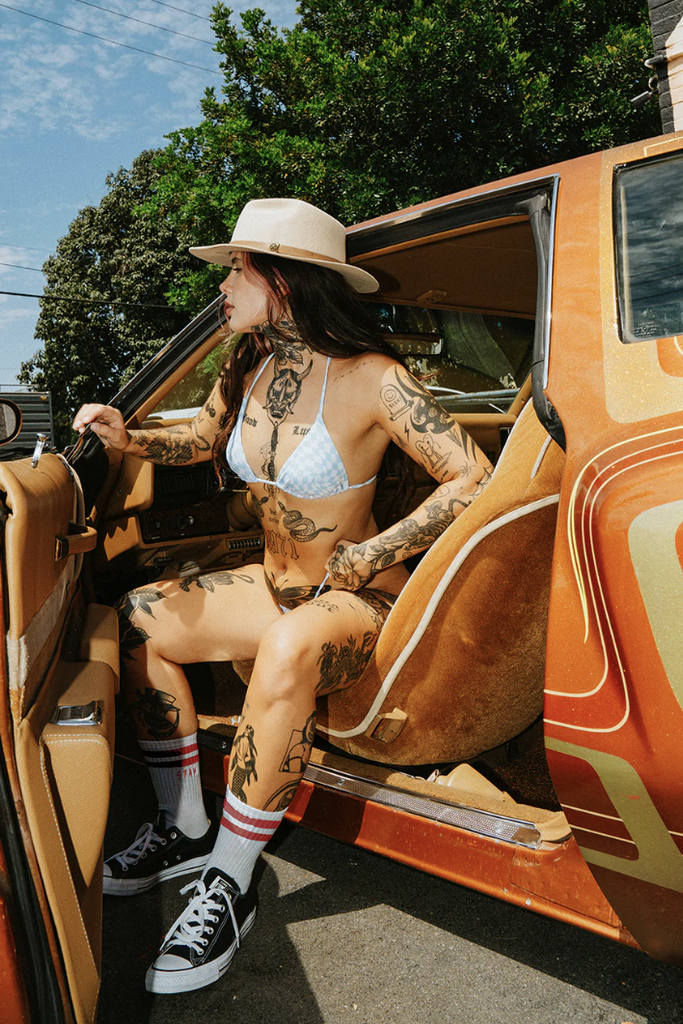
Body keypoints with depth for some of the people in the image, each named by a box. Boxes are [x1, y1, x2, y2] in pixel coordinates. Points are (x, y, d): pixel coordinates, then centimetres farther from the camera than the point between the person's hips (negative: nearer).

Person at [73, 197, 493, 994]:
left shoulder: (370, 380, -20)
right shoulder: (247, 370, 1)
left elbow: (474, 478, -20)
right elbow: (202, 439, 21)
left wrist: (367, 557, -21)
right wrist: (129, 439, 1)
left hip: (360, 599, -7)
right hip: (275, 585, 8)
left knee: (286, 651, -38)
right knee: (141, 618, -2)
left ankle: (228, 885, -18)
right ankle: (184, 830, 7)